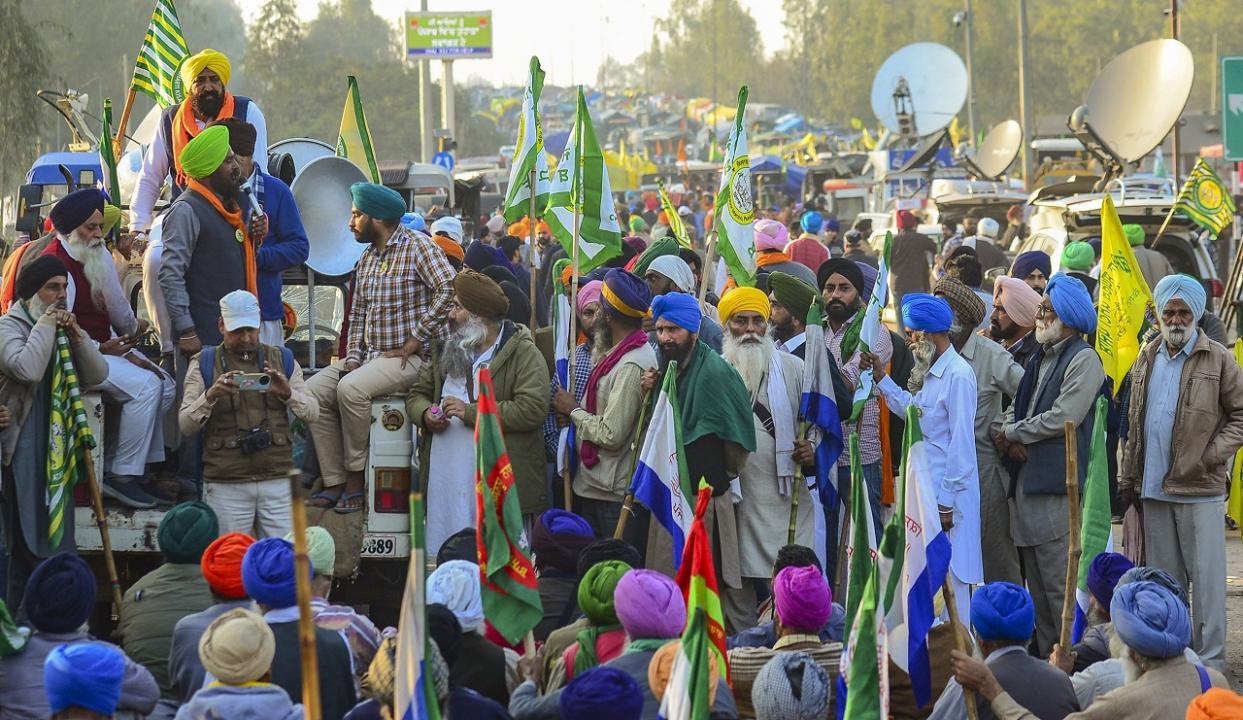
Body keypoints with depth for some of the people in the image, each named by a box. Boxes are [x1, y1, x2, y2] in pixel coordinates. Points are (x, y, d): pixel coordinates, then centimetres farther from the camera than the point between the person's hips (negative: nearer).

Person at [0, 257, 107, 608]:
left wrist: (76, 335, -5)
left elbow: (97, 375, 8)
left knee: (58, 538, 9)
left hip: (58, 444, 8)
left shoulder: (62, 328, 16)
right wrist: (46, 325, -15)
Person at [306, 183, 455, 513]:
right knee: (314, 389, -8)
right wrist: (353, 357, 2)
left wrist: (414, 340, -19)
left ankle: (356, 479, -15)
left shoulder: (417, 246, -8)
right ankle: (334, 482, -8)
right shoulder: (367, 257, 18)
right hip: (371, 355, 8)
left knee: (350, 388, -30)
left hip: (410, 357, -8)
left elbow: (448, 289, -21)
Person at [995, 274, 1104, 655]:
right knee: (1037, 585, 13)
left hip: (1056, 484, -9)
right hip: (1025, 481, 9)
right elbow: (1016, 408, 19)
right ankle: (1044, 657, 19)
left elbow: (1063, 417, -17)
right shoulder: (1039, 358, 20)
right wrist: (1013, 443, -3)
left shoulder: (1083, 359, -8)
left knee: (1060, 584, -9)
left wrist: (1011, 434, -6)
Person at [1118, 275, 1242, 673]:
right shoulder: (1146, 360, 13)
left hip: (1200, 490, -5)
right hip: (1153, 489, 5)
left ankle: (1210, 661, 1)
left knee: (1205, 578, -4)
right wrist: (1128, 479, 12)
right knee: (1164, 578, 12)